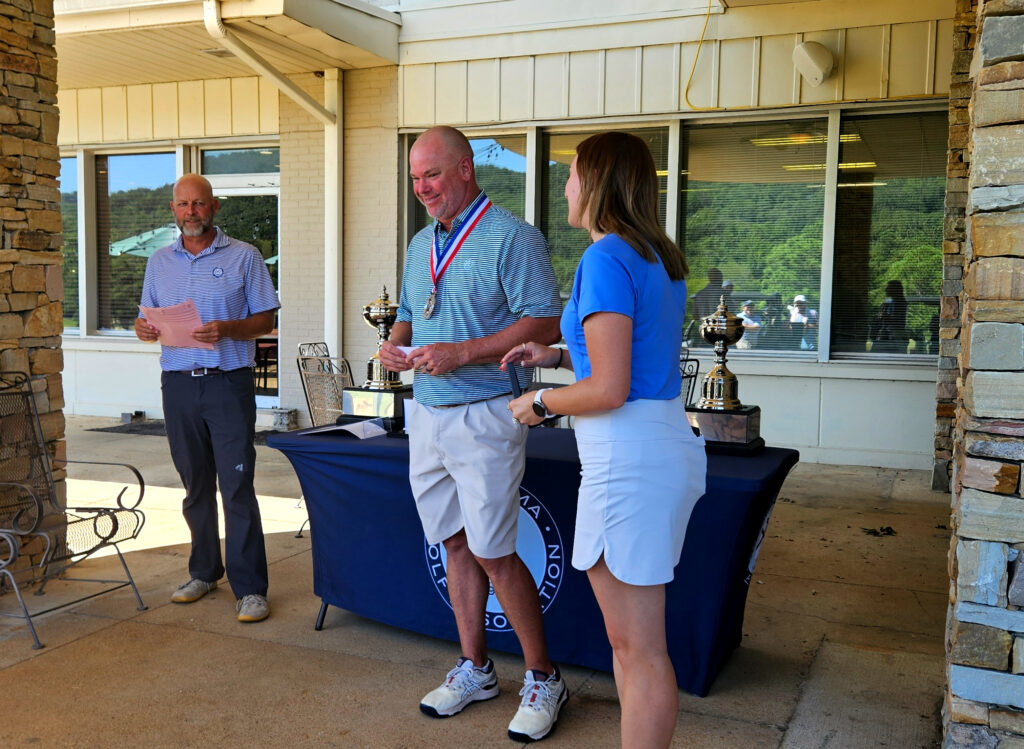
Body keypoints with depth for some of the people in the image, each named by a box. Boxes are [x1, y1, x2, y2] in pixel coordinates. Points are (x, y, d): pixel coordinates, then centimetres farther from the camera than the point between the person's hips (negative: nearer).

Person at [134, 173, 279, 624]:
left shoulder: (243, 257, 2)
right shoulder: (159, 262, 15)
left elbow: (266, 320, 0)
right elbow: (147, 321, 17)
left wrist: (228, 329, -18)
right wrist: (145, 329, -7)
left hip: (229, 382, -4)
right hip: (179, 384, 4)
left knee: (237, 486, -7)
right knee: (195, 486, 12)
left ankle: (249, 588, -2)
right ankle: (204, 571, 26)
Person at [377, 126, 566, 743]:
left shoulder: (511, 237, -9)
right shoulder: (421, 245, 16)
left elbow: (546, 323, -17)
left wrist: (461, 353, -22)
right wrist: (397, 345, 3)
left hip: (484, 415, -7)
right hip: (427, 414, 8)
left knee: (493, 553, -5)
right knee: (456, 545, 13)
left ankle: (543, 679, 12)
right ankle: (474, 670, 26)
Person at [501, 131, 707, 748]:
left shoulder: (606, 259, -15)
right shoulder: (661, 259, 13)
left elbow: (609, 390, -21)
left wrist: (542, 403, -4)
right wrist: (557, 355, 23)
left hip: (627, 459, -10)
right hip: (674, 444, 10)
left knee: (637, 649, 2)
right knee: (633, 636, 20)